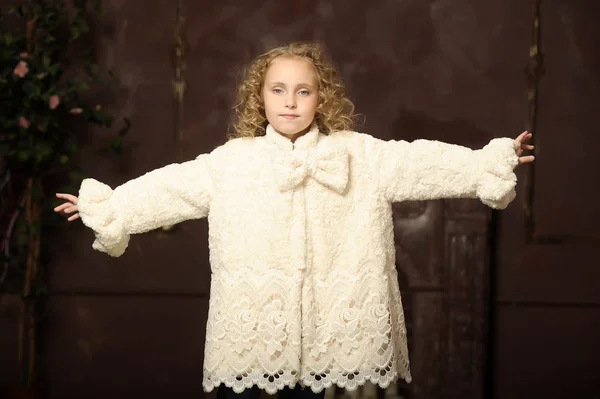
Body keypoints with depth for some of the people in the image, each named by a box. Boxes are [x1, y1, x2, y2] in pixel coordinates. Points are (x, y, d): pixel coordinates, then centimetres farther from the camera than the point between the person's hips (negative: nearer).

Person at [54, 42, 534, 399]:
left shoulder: (359, 155, 2)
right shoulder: (230, 160, 3)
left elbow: (422, 162, -1)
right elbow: (168, 187, 4)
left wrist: (493, 163, -7)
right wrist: (107, 206, 2)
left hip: (324, 332, 0)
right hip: (249, 330, 0)